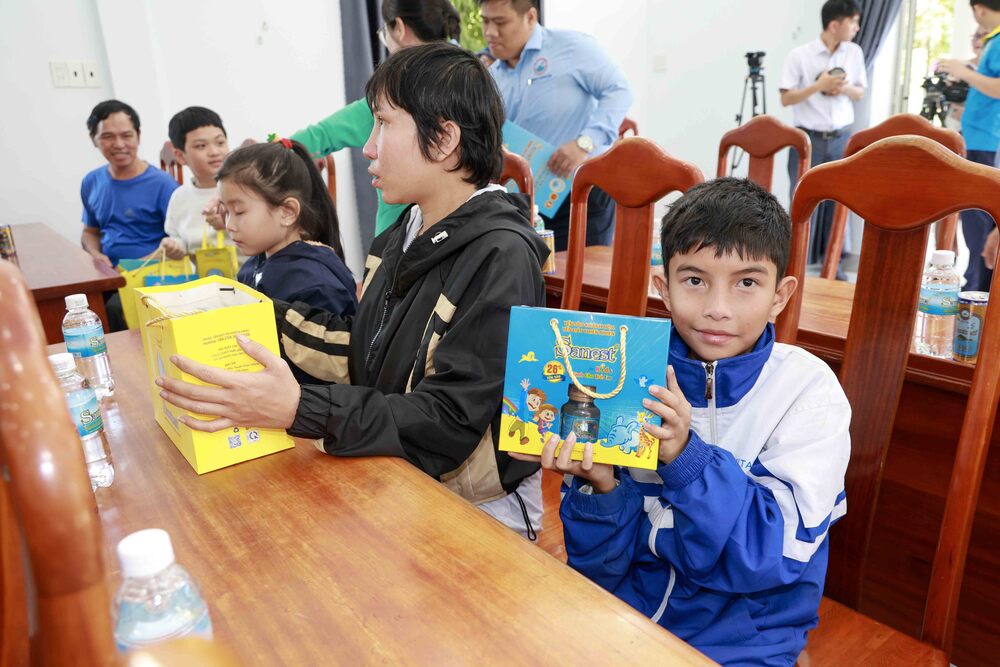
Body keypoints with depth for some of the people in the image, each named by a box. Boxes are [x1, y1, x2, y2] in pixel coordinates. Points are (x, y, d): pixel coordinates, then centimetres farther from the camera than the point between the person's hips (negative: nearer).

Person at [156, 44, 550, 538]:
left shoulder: (500, 259, -22)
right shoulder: (405, 234, 5)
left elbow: (449, 422, -25)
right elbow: (362, 354, 10)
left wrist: (299, 410, -33)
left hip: (476, 511, -7)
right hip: (395, 485, 7)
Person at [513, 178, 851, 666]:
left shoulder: (808, 389, -10)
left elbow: (777, 552, -17)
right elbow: (601, 564, -5)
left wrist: (686, 457, -30)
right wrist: (601, 487, -24)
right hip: (623, 611, 0)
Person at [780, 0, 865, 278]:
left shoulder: (855, 52, 8)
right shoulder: (800, 55, -6)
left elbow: (860, 93, 14)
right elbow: (786, 99, -7)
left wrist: (845, 88, -6)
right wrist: (819, 85, -16)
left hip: (842, 140, 4)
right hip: (809, 140, -4)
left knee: (838, 203, 6)